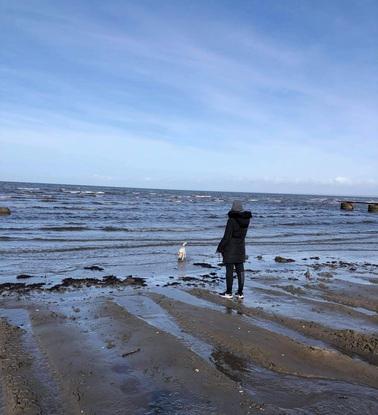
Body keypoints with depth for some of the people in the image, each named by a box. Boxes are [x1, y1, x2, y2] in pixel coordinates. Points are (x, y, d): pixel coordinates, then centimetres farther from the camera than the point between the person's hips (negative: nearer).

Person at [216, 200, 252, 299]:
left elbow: (226, 237, -17)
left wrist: (220, 248, -7)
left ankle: (229, 292, 11)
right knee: (240, 270, 9)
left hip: (230, 248, -6)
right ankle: (240, 293, 14)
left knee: (229, 270, 3)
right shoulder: (246, 219, 0)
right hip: (241, 247, 6)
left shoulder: (231, 220, -18)